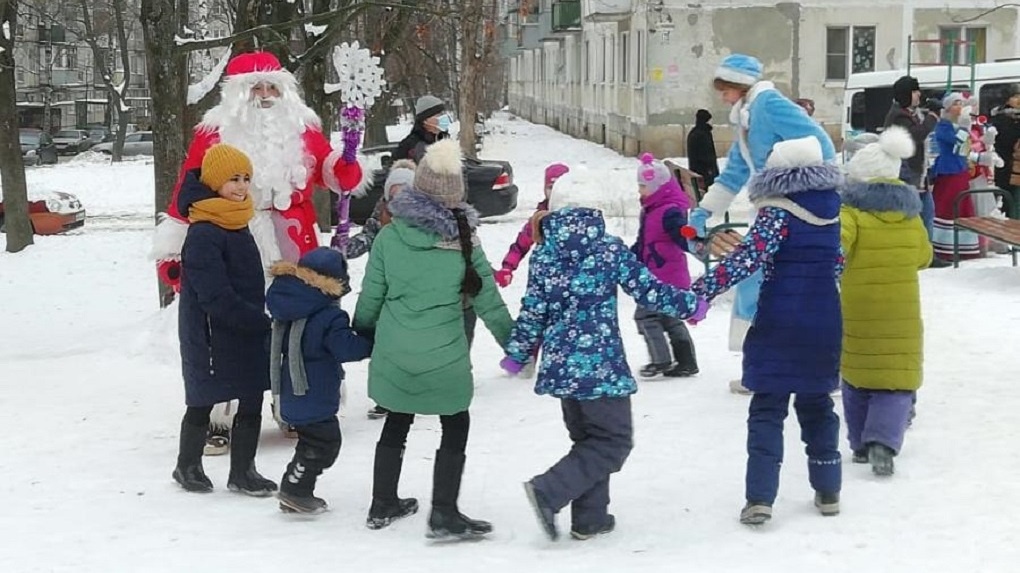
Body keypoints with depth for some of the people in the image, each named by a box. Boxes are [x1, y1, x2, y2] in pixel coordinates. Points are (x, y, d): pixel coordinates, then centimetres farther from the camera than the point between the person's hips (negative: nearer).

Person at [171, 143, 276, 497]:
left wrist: (260, 320, 10)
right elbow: (217, 299, -24)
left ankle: (243, 471, 17)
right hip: (212, 338, -8)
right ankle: (188, 467, 26)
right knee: (202, 404, 8)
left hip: (246, 334, 8)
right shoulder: (203, 235, -20)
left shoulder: (237, 226, 9)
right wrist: (263, 323, -21)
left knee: (252, 402, 7)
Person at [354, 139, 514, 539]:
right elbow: (488, 301, -3)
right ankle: (443, 515, 5)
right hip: (444, 358, -3)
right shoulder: (464, 242, -9)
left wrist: (361, 334, 23)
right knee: (455, 429, 10)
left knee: (396, 424, 19)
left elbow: (371, 295, 5)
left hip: (394, 354, 3)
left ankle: (383, 505, 29)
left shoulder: (389, 236, -3)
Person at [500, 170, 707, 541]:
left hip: (560, 365, 5)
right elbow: (647, 290, -6)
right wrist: (690, 304, 8)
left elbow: (532, 312, 2)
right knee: (614, 440, 5)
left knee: (589, 439, 20)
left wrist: (516, 355, 15)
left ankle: (590, 518, 19)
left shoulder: (542, 256, 1)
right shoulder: (610, 249, -9)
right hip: (601, 364, -5)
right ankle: (549, 491, -9)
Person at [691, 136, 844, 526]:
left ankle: (759, 498, -6)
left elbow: (749, 258, -23)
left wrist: (702, 291, -25)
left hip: (780, 324, -5)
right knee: (816, 405, 18)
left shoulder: (777, 212, -13)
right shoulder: (834, 208, 5)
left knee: (767, 409, 0)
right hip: (824, 324, 5)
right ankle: (828, 491, 23)